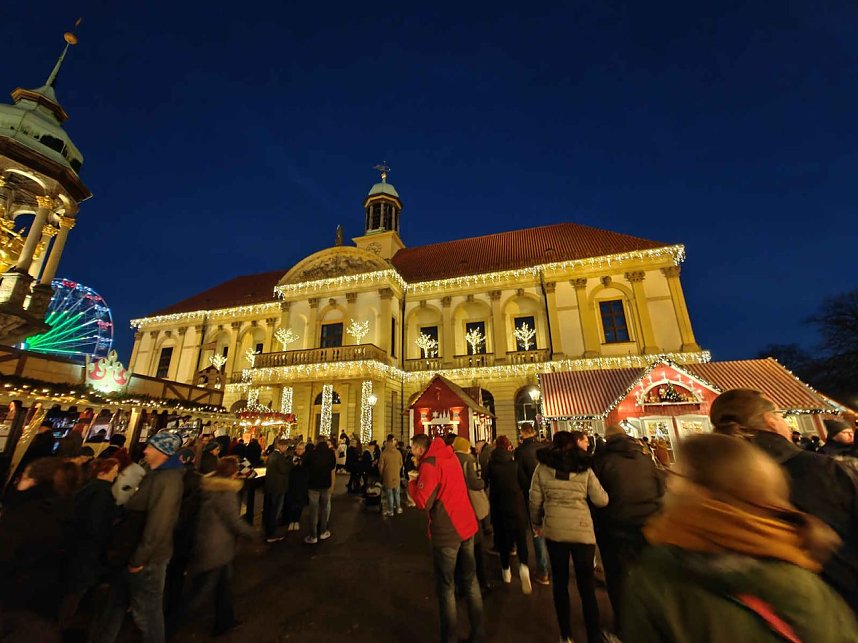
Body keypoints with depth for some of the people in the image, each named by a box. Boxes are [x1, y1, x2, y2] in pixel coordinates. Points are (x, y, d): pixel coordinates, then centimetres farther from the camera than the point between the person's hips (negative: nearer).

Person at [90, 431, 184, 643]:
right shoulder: (156, 474, 7)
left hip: (147, 559, -9)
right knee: (116, 603, 26)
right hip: (134, 552, 9)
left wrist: (139, 559, -22)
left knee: (147, 611, 10)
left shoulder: (168, 480, -28)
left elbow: (158, 525, -30)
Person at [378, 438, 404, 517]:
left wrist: (382, 475, 11)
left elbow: (381, 466, -8)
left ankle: (390, 511, 15)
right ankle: (398, 508, 25)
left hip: (388, 477, -3)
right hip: (397, 477, 3)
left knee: (390, 495, 7)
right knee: (397, 493, 16)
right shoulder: (398, 453, -6)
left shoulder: (384, 453, -15)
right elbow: (401, 464, 5)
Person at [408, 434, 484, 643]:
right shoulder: (450, 457, 6)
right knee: (470, 580, 20)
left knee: (446, 587, 10)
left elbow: (423, 502, -21)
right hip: (467, 526, 7)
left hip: (446, 532, -7)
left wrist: (413, 482, -5)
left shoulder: (429, 465, -18)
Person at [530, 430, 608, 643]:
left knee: (560, 582, 18)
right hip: (582, 530, 0)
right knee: (586, 585, 15)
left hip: (554, 529, 1)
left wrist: (537, 523, 15)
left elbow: (535, 500, -1)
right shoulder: (584, 468, -4)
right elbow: (601, 500, -1)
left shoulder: (543, 467, -4)